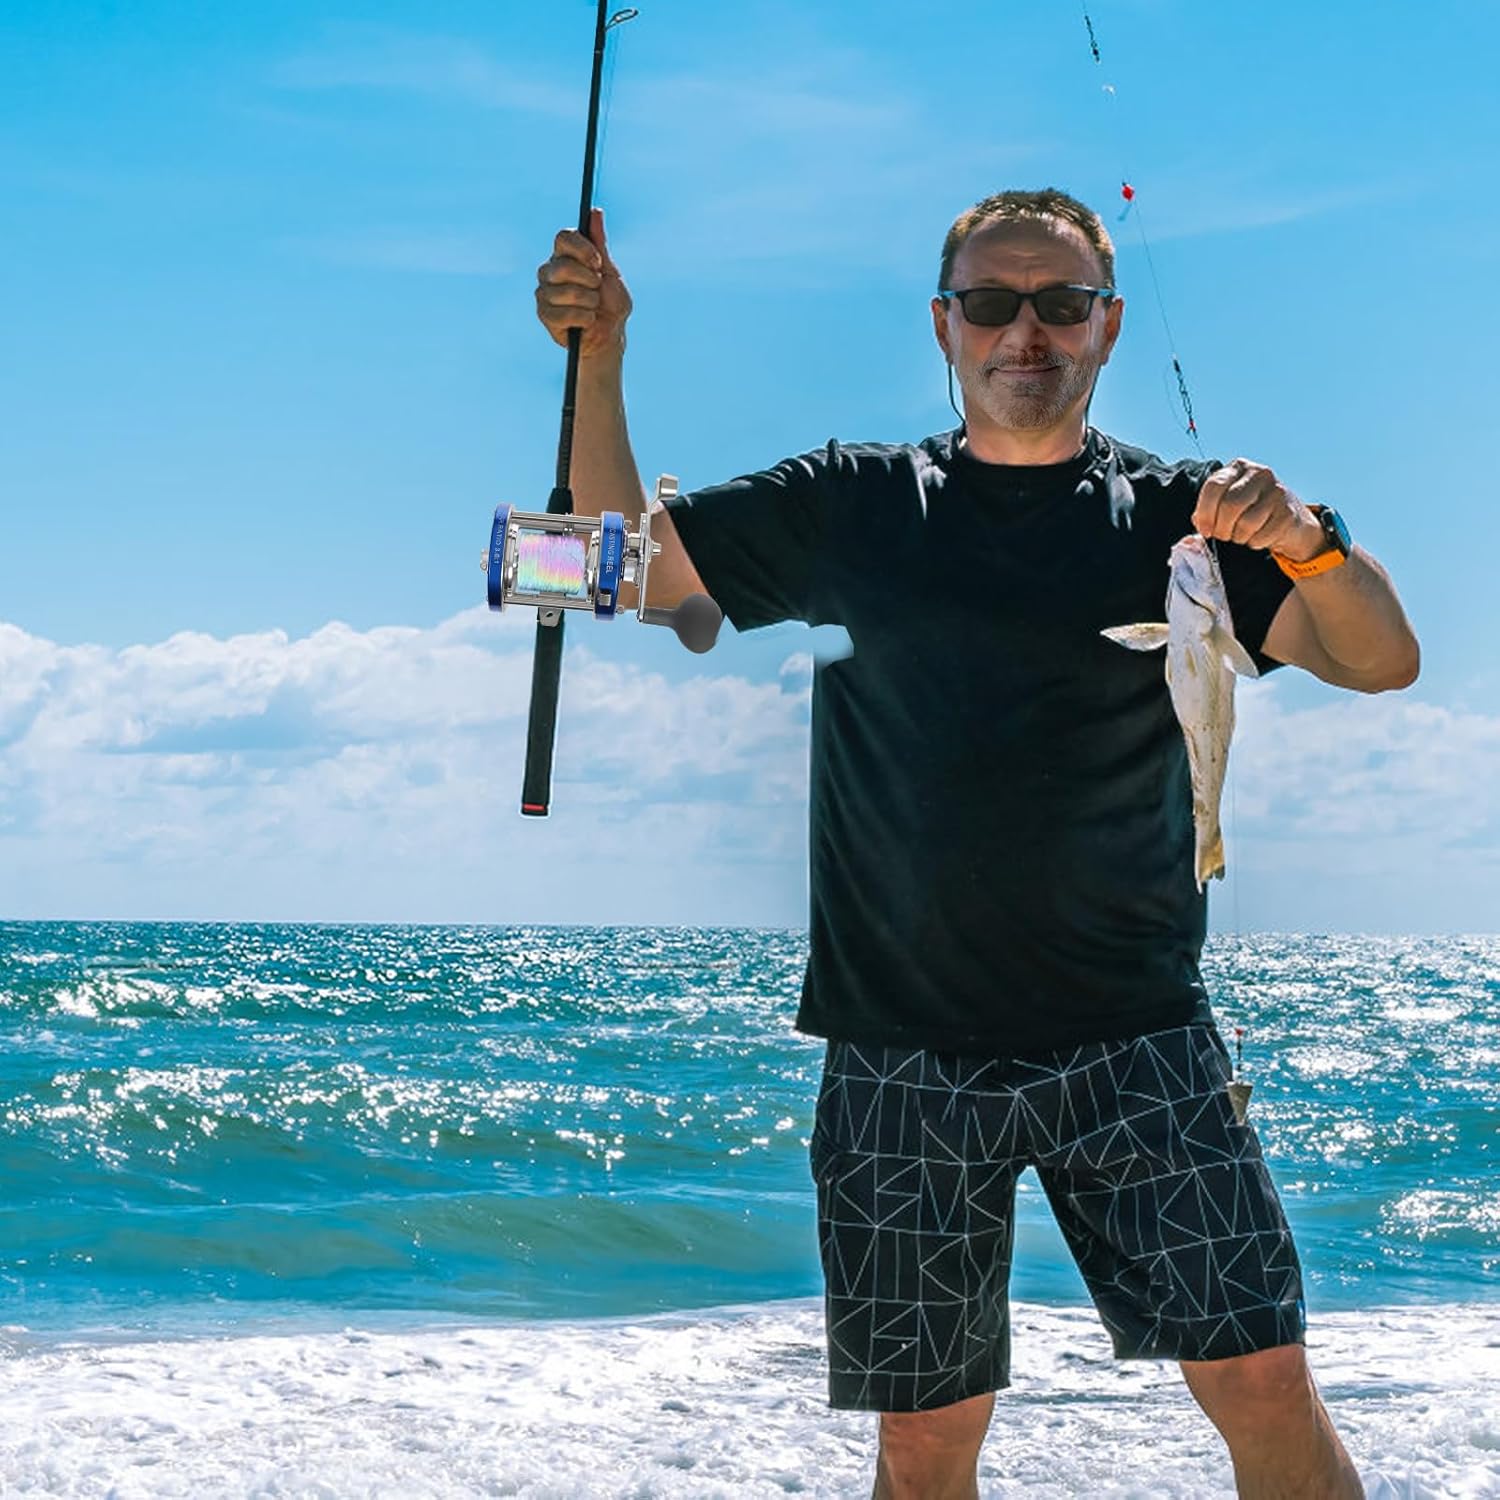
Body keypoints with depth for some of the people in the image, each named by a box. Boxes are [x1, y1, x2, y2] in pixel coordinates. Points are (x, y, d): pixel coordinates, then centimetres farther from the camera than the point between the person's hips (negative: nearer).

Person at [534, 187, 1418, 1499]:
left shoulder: (1171, 516, 6)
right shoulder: (856, 505, 10)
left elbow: (1383, 662, -3)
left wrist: (1309, 542, -23)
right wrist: (597, 357, 3)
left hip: (1131, 1044, -1)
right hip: (904, 1056, 1)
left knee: (1263, 1382, -8)